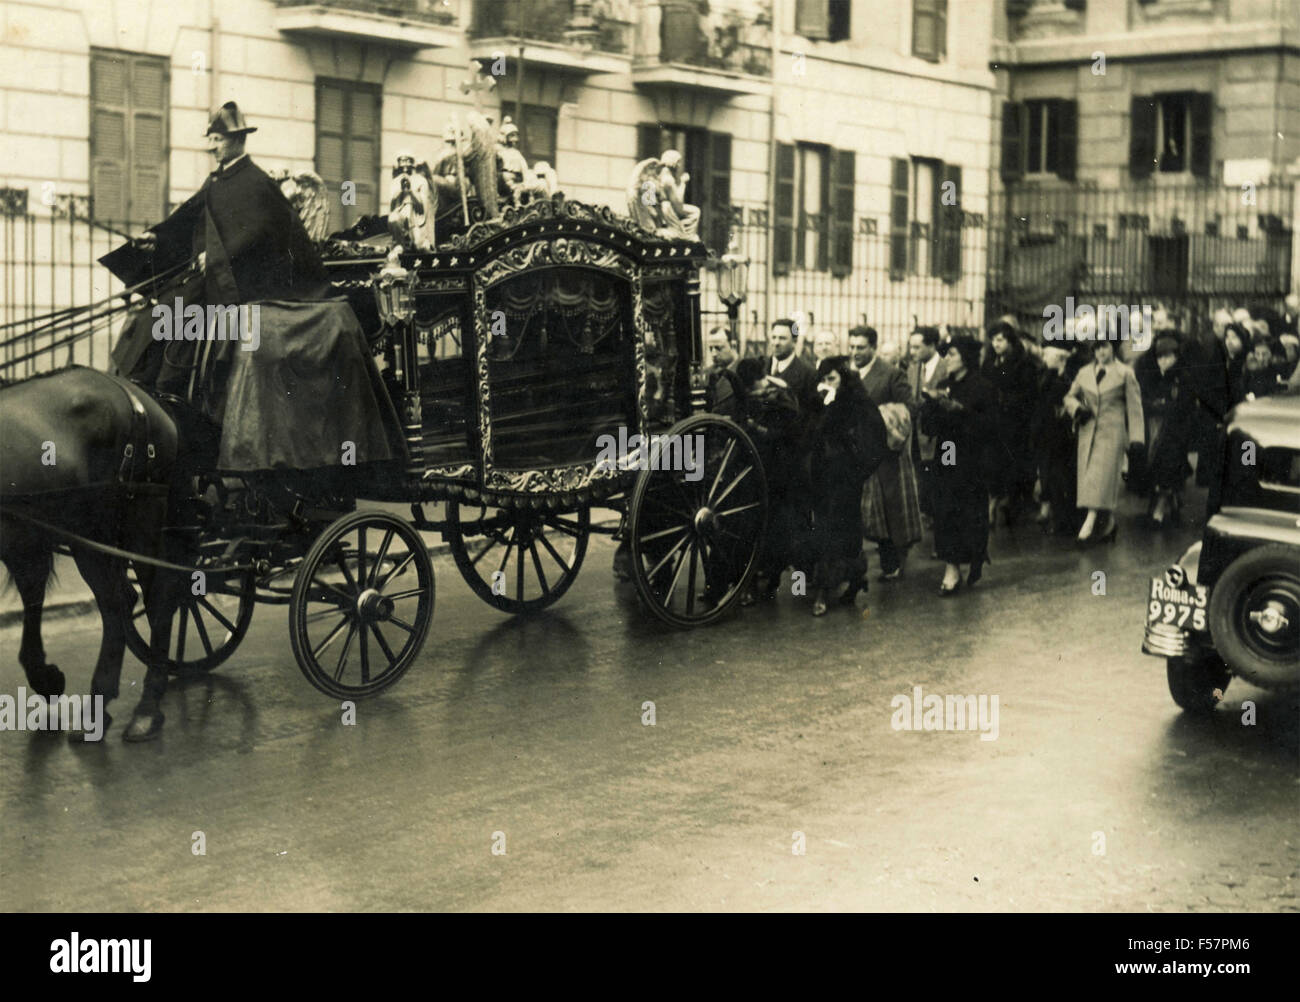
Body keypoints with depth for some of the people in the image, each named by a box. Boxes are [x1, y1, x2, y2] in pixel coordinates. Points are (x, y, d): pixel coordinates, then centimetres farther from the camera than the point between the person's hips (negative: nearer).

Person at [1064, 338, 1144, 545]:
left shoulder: (1124, 373, 4)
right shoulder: (1084, 373, 14)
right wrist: (1077, 408, -3)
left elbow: (1134, 406, 3)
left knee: (1102, 474, -15)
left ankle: (1090, 522, -20)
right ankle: (1109, 522, 13)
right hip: (1088, 431, 4)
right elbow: (1070, 397, 22)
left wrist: (1136, 438, -3)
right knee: (1087, 475, 1)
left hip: (1112, 432, -4)